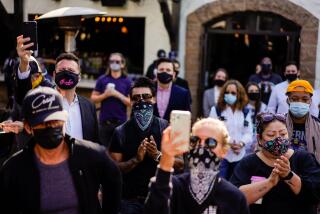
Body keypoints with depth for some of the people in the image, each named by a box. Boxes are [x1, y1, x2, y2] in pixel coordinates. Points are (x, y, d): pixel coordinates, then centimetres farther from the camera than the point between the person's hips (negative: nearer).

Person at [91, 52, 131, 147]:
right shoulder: (102, 79, 5)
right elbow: (93, 98, 5)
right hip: (104, 121, 1)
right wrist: (105, 95, -13)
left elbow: (132, 102, -2)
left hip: (121, 121, -1)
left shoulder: (127, 82, 3)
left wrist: (118, 95, -14)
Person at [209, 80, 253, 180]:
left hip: (239, 155, 3)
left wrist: (241, 143, -15)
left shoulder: (245, 112, 9)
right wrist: (227, 143, -15)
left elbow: (248, 133, 5)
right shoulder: (216, 110, 3)